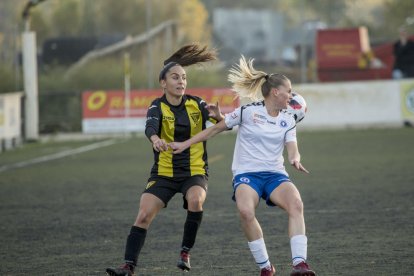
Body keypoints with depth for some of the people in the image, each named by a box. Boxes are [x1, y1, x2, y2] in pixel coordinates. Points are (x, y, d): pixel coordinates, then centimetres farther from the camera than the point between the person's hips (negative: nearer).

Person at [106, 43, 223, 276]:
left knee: (195, 199, -31)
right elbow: (150, 126, -29)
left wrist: (218, 116, -31)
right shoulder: (158, 106, -8)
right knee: (144, 216, -12)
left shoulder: (196, 104, -2)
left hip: (195, 171, 0)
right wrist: (155, 139, -53)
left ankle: (186, 252, -13)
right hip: (165, 172, 0)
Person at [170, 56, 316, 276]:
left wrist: (295, 159, -24)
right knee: (246, 211, -35)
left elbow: (292, 148, 1)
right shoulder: (248, 111, -1)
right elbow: (215, 129, 6)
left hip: (275, 174, 3)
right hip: (246, 173, -3)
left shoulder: (287, 121, 11)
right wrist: (185, 144, 6)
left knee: (296, 204, -30)